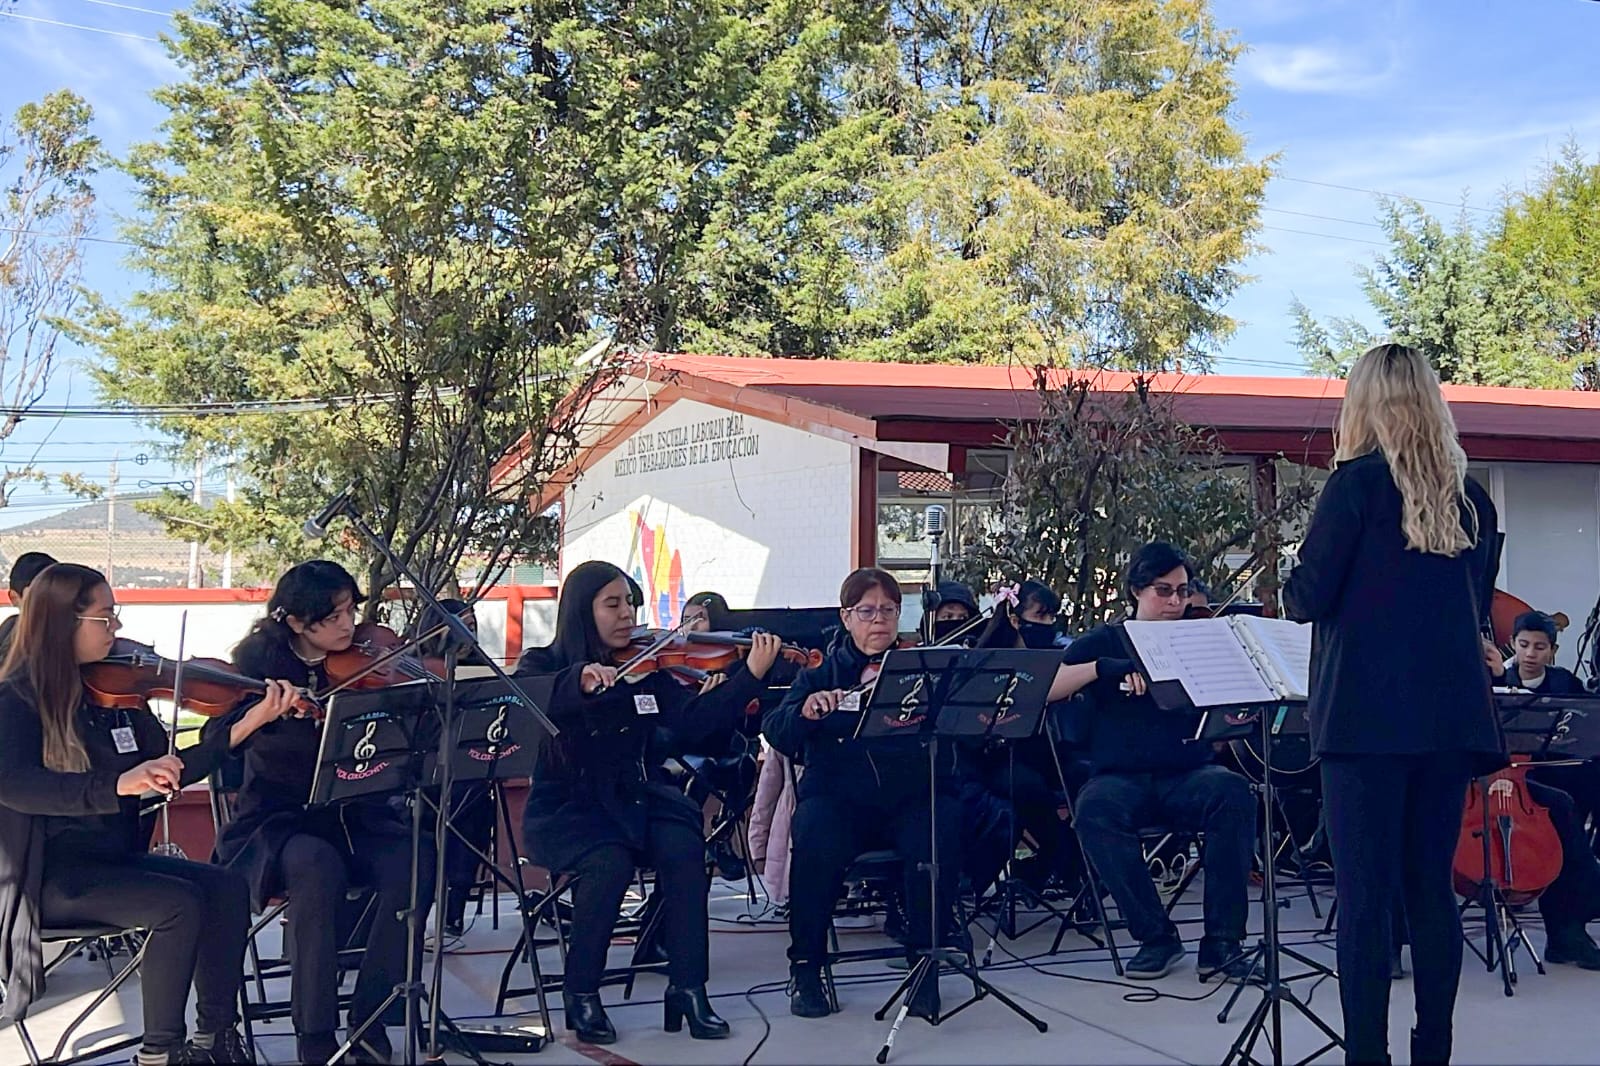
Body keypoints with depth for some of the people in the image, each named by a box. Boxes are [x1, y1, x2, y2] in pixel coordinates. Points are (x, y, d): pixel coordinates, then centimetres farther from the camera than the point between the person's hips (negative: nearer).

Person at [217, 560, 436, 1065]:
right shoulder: (262, 660, -4)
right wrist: (262, 712, -32)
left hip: (355, 816, 3)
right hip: (278, 820, -3)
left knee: (415, 861, -27)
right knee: (318, 867, -36)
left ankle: (370, 1021, -13)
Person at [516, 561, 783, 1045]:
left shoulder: (646, 667, 5)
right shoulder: (542, 666, -1)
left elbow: (693, 723, -8)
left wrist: (750, 675, -19)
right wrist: (579, 680, -37)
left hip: (634, 797, 3)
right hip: (566, 806, -3)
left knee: (684, 849, -27)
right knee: (610, 862, -32)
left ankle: (688, 987, -12)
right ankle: (581, 993, -9)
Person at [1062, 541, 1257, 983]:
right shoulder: (1103, 642, 8)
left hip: (1188, 773, 1)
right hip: (1121, 776, -1)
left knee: (1234, 792, -32)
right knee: (1094, 811, -35)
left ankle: (1221, 941, -23)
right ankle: (1156, 934, -18)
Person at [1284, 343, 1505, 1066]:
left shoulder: (1358, 482, -6)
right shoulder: (1472, 497, 10)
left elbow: (1307, 598, -8)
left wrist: (1292, 579, 13)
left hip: (1368, 714, -6)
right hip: (1452, 715, 6)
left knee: (1364, 894, -3)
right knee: (1432, 888, 12)